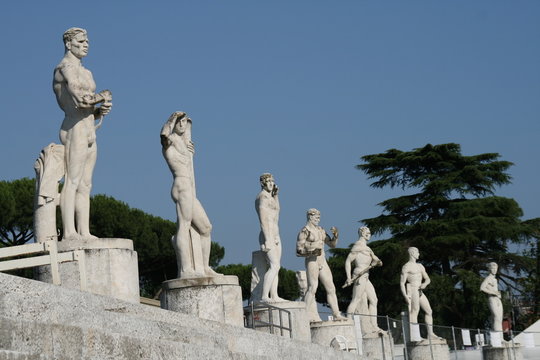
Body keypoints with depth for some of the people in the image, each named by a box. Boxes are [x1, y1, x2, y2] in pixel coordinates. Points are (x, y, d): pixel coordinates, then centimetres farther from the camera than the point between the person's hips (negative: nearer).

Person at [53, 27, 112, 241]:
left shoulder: (86, 73, 24)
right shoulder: (65, 67, -6)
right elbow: (80, 99, -20)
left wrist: (101, 110, 2)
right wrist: (104, 96, -4)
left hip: (89, 133, 9)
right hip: (75, 130, -9)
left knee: (85, 185, 4)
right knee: (72, 181, -14)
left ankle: (84, 231, 2)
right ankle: (69, 231, -19)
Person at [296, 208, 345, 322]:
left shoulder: (320, 230, 17)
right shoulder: (304, 231, -4)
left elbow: (332, 244, 21)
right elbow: (298, 251, -8)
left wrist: (335, 235, 2)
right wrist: (311, 252, -23)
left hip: (323, 262, 8)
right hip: (311, 261, -7)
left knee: (331, 288, 6)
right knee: (312, 288, -17)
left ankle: (336, 315, 10)